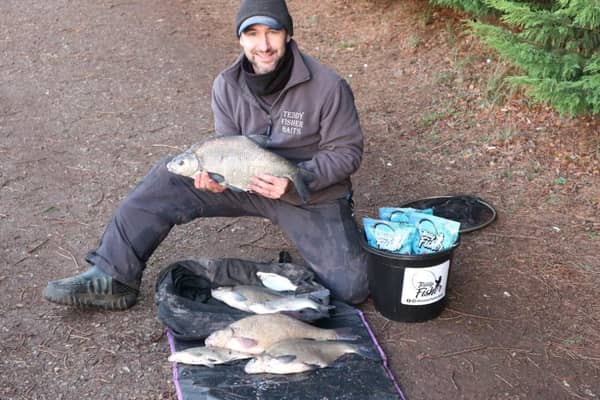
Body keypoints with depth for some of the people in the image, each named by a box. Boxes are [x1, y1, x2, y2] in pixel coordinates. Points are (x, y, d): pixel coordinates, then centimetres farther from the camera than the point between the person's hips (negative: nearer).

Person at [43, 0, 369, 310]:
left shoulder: (328, 87, -18)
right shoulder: (227, 86, -5)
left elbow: (347, 151, -13)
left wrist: (294, 182, -29)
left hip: (312, 196, -3)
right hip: (248, 182, 3)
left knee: (350, 288, -18)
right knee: (166, 182, -17)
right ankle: (113, 279, -10)